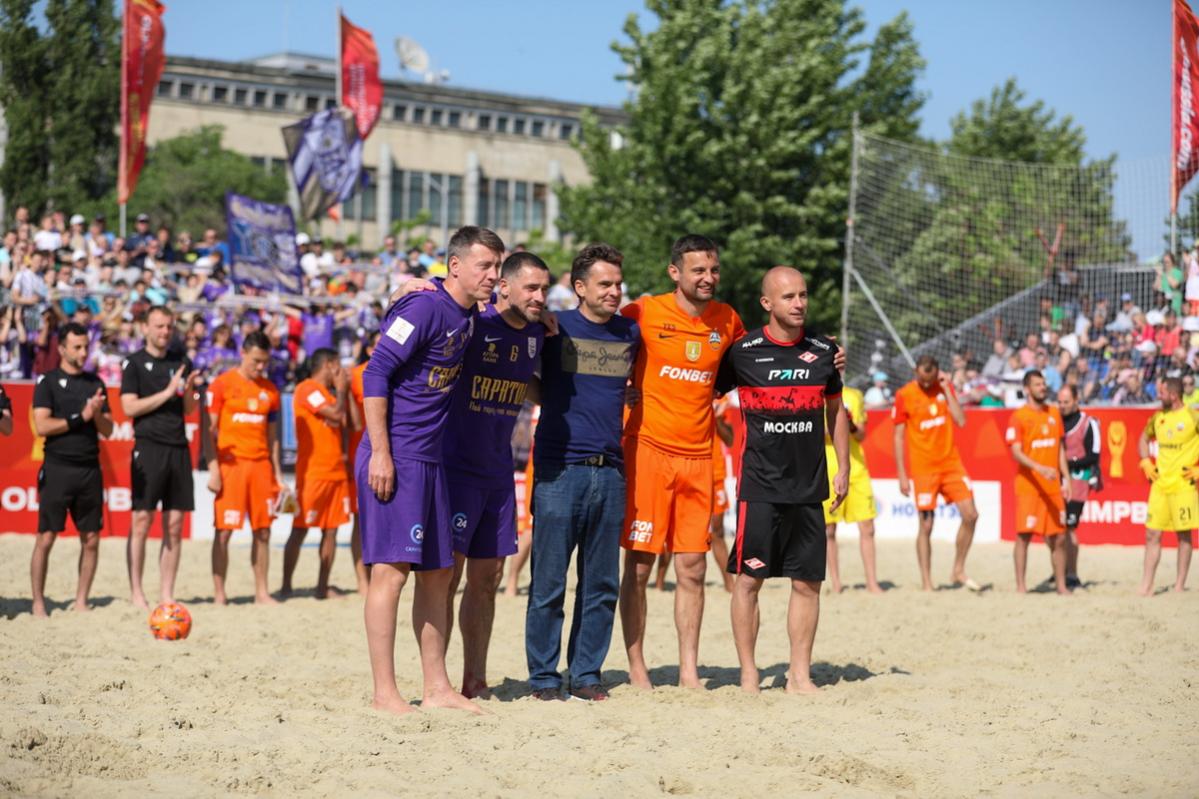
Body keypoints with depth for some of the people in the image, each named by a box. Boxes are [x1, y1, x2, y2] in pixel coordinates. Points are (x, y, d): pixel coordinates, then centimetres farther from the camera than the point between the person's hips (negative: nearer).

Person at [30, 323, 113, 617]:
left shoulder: (95, 383, 13)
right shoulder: (48, 381, 0)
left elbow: (107, 430, 12)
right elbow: (41, 426, -10)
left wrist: (97, 414, -8)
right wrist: (80, 418, -11)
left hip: (90, 470, 4)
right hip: (58, 469, -4)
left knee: (91, 539, 4)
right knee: (46, 537, -4)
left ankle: (81, 602, 12)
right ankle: (38, 603, 2)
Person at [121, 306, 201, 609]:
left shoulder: (182, 362, 14)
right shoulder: (135, 363, 1)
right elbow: (129, 407, -8)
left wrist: (188, 390, -4)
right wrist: (167, 392, -12)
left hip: (179, 448, 5)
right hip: (148, 447, -5)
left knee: (175, 526, 4)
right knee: (141, 522, -6)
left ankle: (166, 593, 9)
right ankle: (136, 593, -2)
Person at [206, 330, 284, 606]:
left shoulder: (270, 390, 12)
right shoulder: (222, 384, -1)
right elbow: (210, 429, -2)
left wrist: (277, 472, 12)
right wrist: (213, 468, -10)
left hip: (261, 465, 4)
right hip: (231, 464, -4)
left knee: (263, 531, 4)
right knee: (224, 531, -4)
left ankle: (262, 592, 11)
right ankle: (219, 593, 1)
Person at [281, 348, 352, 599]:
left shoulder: (329, 393, 20)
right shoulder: (307, 389, -9)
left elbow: (346, 423, 18)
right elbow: (336, 415, -18)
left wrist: (343, 391, 12)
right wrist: (341, 390, -4)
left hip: (336, 470, 9)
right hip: (313, 471, -9)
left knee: (331, 530, 5)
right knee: (300, 529, -5)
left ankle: (323, 586, 8)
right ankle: (286, 585, 0)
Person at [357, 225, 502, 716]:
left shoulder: (468, 315, 11)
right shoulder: (424, 308, -13)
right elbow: (376, 373, -16)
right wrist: (380, 452, -19)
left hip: (430, 461, 9)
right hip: (394, 458, -9)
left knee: (437, 572, 11)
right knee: (391, 568, -8)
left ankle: (437, 688, 18)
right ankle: (385, 694, -6)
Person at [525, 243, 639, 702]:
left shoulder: (631, 334, 11)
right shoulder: (555, 328, 0)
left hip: (610, 471, 4)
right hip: (559, 470, -4)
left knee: (602, 584, 6)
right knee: (549, 582, -2)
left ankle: (586, 673, 15)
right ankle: (544, 676, 6)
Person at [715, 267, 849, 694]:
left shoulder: (824, 351, 7)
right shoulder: (743, 351, -3)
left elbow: (835, 410, 18)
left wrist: (843, 469, 15)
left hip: (810, 485, 3)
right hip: (759, 484, -3)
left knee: (807, 582, 3)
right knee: (749, 578, -2)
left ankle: (800, 674, 11)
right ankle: (748, 674, 6)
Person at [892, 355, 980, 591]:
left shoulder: (945, 388, 5)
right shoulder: (904, 395, -5)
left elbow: (961, 420, -4)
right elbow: (899, 436, -3)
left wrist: (946, 389, -8)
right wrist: (902, 475, -6)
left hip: (951, 462, 4)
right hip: (923, 468, -4)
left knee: (970, 515, -3)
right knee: (926, 525, -4)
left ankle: (959, 571, 13)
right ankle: (926, 583, 4)